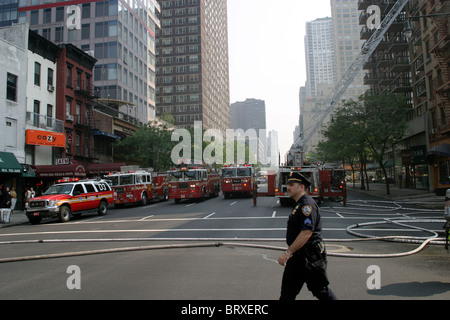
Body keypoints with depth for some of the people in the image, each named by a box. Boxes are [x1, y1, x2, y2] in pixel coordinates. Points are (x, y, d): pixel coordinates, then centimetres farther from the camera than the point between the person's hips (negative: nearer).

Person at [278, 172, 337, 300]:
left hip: (310, 257, -10)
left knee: (320, 290, 6)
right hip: (298, 257, 10)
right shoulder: (299, 205, 14)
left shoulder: (307, 204, -19)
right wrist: (290, 253, 23)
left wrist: (288, 252, -27)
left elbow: (307, 232, -28)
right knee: (287, 293, 12)